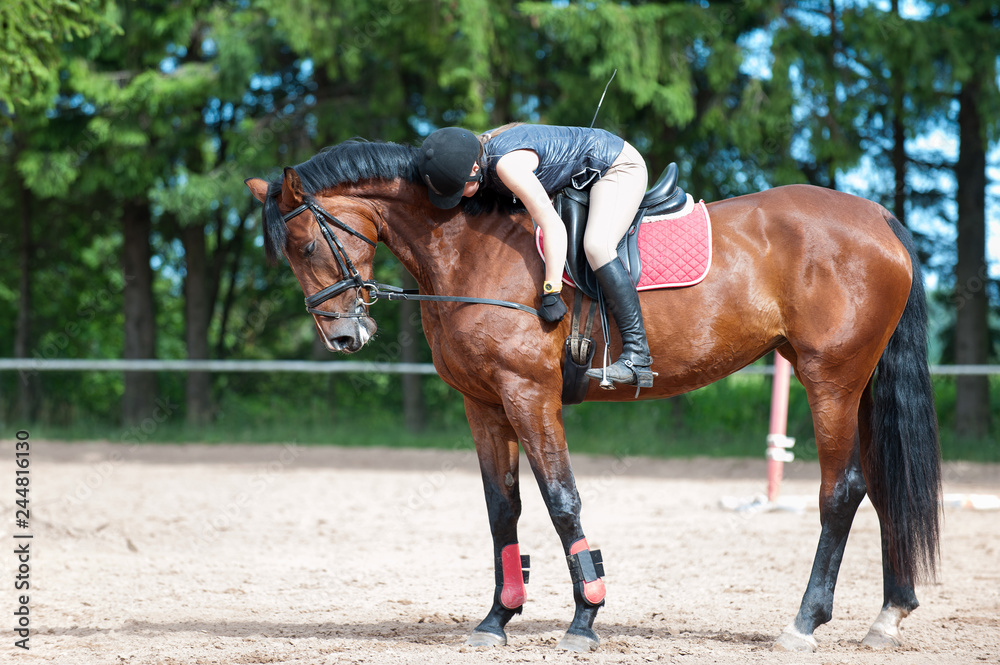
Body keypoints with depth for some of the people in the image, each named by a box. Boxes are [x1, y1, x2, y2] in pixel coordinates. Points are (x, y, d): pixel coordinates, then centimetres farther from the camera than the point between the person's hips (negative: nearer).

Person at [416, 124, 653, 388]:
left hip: (620, 167, -10)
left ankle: (637, 356, -32)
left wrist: (551, 292, -36)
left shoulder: (508, 164, -35)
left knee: (596, 245, -31)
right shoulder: (477, 154, -7)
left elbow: (553, 225, -36)